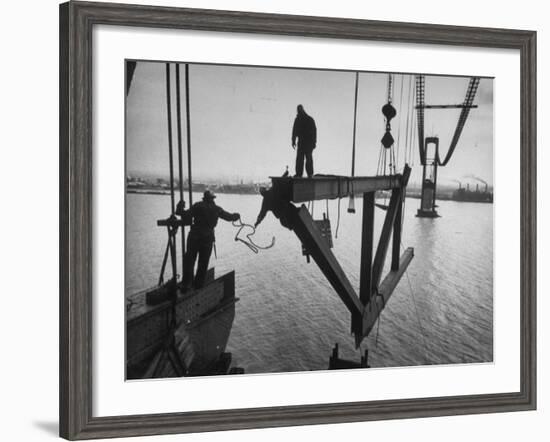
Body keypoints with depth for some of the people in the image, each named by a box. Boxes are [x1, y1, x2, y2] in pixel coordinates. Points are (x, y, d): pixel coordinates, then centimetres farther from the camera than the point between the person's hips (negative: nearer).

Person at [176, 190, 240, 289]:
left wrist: (180, 209, 8)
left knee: (189, 259, 3)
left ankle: (186, 283, -6)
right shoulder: (216, 209, 6)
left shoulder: (197, 206, -1)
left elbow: (186, 215, -9)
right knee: (203, 262, 10)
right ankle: (198, 284, 12)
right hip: (208, 237, 1)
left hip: (194, 235, -1)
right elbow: (229, 217, 17)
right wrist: (236, 216, 38)